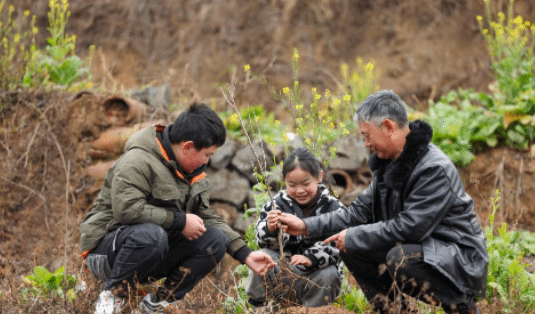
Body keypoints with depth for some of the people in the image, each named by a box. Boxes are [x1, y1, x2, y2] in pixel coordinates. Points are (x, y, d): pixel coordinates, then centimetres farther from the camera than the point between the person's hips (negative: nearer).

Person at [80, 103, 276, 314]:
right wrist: (180, 221, -24)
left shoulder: (193, 173, 11)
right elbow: (127, 209, -31)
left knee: (215, 240, -10)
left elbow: (207, 217, 14)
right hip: (107, 248, -8)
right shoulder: (138, 162, -18)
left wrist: (245, 255, 4)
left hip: (156, 253, 8)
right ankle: (112, 293, -16)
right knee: (151, 234, -40)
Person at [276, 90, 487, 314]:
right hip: (417, 247, 8)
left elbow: (408, 227, -28)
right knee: (352, 249, -1)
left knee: (401, 258, -35)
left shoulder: (435, 169, -23)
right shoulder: (389, 163, 6)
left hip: (460, 262, -8)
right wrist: (307, 226, 1)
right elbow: (361, 210, 9)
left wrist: (353, 237, -19)